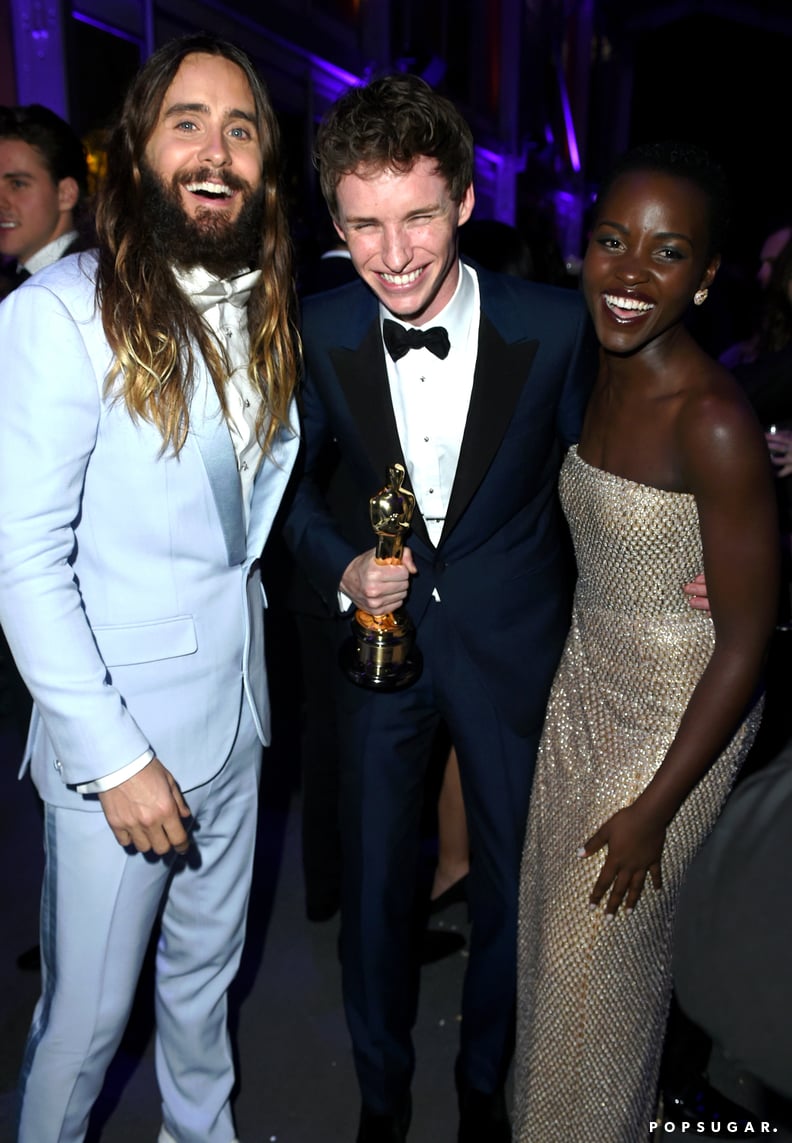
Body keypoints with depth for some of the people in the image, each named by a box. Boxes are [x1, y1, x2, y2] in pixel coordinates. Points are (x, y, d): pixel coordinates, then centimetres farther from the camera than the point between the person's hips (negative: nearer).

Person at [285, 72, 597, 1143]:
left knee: (512, 883, 16)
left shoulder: (555, 325, -14)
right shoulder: (318, 331, -10)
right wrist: (338, 565, -14)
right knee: (375, 879, 15)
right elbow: (294, 475, 3)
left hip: (512, 641, 0)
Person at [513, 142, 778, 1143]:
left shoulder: (713, 423, -26)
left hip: (678, 718, -7)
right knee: (550, 910, 22)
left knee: (600, 941, 12)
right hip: (584, 683, 7)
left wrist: (655, 809, -15)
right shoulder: (602, 369, -3)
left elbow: (747, 639, -21)